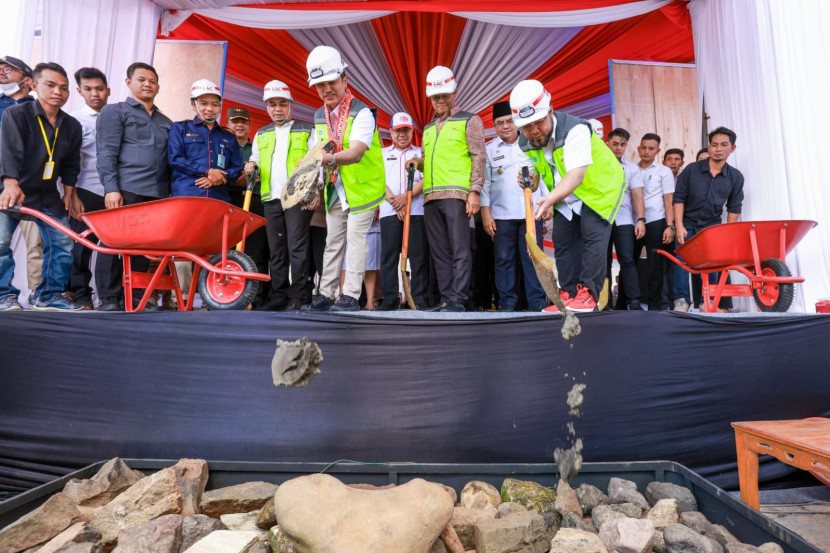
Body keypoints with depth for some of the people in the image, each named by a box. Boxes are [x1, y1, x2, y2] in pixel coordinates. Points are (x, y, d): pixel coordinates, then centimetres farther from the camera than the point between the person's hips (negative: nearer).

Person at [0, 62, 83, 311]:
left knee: (62, 241, 1)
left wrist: (68, 194, 6)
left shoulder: (72, 126, 3)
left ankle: (49, 295, 11)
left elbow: (71, 164, 11)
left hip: (48, 194, 5)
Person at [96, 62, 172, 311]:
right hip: (126, 189, -4)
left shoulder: (166, 122, 22)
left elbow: (171, 161, 19)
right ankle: (109, 298, 5)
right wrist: (111, 187, -13)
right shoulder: (114, 111, 9)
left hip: (157, 193, 4)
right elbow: (106, 152, -2)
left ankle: (134, 295, 12)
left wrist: (171, 192, 9)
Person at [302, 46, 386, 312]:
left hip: (362, 187, -6)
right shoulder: (319, 116, 8)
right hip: (334, 189, 7)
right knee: (333, 242, 10)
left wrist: (330, 158, -47)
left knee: (355, 240, -6)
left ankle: (351, 296, 0)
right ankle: (326, 294, 18)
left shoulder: (362, 113, -15)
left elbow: (356, 152, -30)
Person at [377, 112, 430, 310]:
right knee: (389, 255, -2)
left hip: (417, 210, -1)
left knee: (419, 255, -4)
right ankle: (389, 300, 3)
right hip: (389, 211, 1)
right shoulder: (382, 153, 20)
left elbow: (426, 178, 3)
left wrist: (407, 196, -12)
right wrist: (393, 200, -9)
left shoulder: (421, 153, 18)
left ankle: (420, 300, 1)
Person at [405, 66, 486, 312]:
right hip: (431, 196, 6)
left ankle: (458, 299, -5)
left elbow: (478, 158, -1)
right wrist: (418, 163, 7)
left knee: (459, 249, -7)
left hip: (456, 194, -6)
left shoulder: (469, 120, 7)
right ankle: (446, 299, 10)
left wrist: (475, 191, -12)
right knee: (439, 251, 5)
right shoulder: (428, 128, 24)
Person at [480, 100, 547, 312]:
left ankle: (537, 303, 6)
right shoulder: (488, 149, 8)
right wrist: (486, 213, -4)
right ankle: (507, 303, 8)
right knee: (504, 259, 1)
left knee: (533, 257, 1)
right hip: (501, 214, 0)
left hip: (531, 212, 1)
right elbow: (485, 183, 4)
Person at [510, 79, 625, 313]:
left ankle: (588, 294, -11)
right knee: (562, 241, 2)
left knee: (593, 235, -19)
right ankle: (569, 294, 10)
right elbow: (534, 175, 1)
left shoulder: (575, 129, -32)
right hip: (566, 197, 7)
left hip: (600, 189, -6)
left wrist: (550, 198, -62)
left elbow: (576, 174, -45)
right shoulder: (525, 143, -10)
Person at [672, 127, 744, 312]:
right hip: (687, 224, -1)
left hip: (712, 226, 2)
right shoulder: (691, 170, -6)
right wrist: (679, 226, -14)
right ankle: (681, 302, -12)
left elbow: (734, 207, 6)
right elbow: (678, 198, -6)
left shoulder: (735, 177, -1)